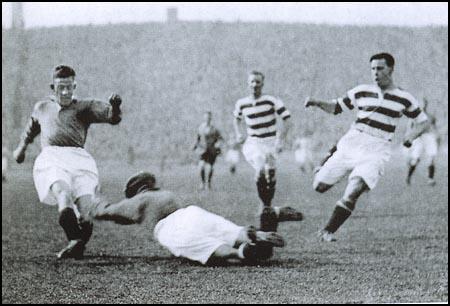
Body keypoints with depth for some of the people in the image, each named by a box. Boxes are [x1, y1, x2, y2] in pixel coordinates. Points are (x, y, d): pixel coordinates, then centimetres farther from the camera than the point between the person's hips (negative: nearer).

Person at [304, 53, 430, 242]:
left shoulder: (404, 99, 5)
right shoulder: (362, 92, 7)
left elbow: (423, 121, 15)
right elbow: (335, 107, 14)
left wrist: (412, 135, -5)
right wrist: (317, 103, -5)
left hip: (378, 150, -2)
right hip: (352, 142, 3)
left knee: (352, 193, -22)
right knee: (320, 186, -1)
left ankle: (328, 232, -10)